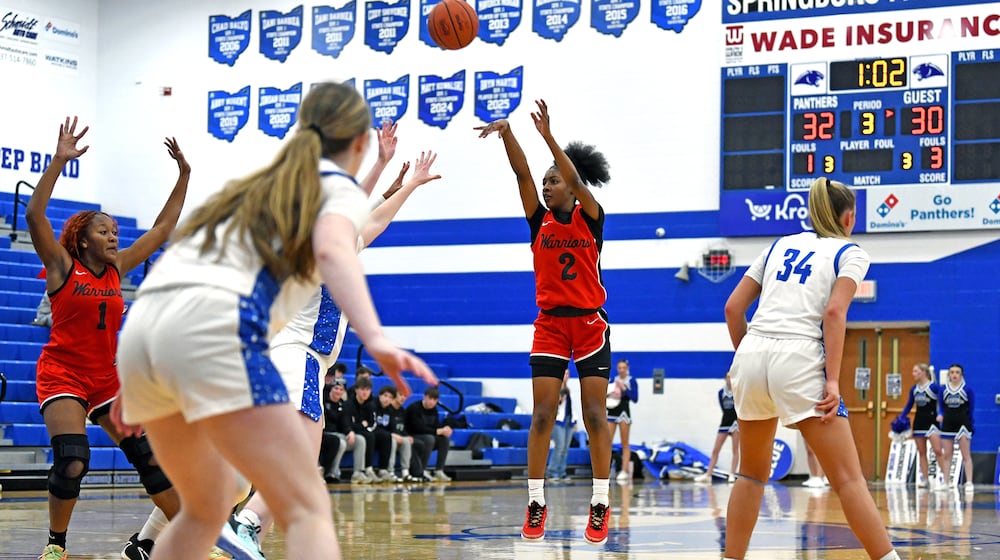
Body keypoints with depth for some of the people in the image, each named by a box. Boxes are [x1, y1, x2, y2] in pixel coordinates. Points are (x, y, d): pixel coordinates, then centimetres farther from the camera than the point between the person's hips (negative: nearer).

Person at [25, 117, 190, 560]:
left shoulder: (117, 268, 8)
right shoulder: (63, 266, -6)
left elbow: (162, 228, 13)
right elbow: (34, 215, -20)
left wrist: (183, 176, 9)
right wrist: (59, 161, -27)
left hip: (106, 378, 6)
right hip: (62, 375, -5)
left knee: (151, 455, 2)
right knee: (72, 459, -23)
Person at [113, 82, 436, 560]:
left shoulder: (253, 186, 34)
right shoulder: (340, 189, 14)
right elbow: (333, 249, -9)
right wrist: (375, 339, -26)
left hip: (142, 323, 8)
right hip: (213, 325, -7)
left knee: (204, 511, 23)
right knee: (307, 510, -9)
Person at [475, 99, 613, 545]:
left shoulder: (590, 217, -1)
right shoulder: (539, 221, 5)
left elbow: (576, 181, -19)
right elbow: (522, 175, -8)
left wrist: (548, 137, -30)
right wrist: (506, 133, -23)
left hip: (590, 323, -2)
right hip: (550, 323, 2)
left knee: (595, 414, -4)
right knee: (542, 413, -5)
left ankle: (601, 504, 1)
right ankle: (535, 504, -1)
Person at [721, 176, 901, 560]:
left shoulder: (780, 245, 23)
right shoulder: (851, 253, 11)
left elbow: (733, 307, 17)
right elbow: (834, 312, -7)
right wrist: (832, 381, -11)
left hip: (751, 355, 5)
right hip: (799, 359, -5)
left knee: (752, 475, 19)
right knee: (848, 479, -4)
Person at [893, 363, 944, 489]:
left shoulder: (934, 387, -9)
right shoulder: (914, 389, 9)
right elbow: (909, 406, 16)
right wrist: (901, 418, 6)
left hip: (931, 421, -6)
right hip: (919, 421, 6)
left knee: (937, 451, -14)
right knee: (921, 452, 7)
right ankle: (924, 479, 11)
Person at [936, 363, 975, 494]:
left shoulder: (967, 389, -4)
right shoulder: (943, 389, 5)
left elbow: (971, 409, 2)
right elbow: (941, 406, 10)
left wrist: (971, 426, 3)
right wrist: (940, 415, -10)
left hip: (962, 424, -3)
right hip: (947, 424, 3)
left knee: (966, 455, -4)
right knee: (947, 455, 7)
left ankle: (969, 483, -4)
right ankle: (946, 482, 13)